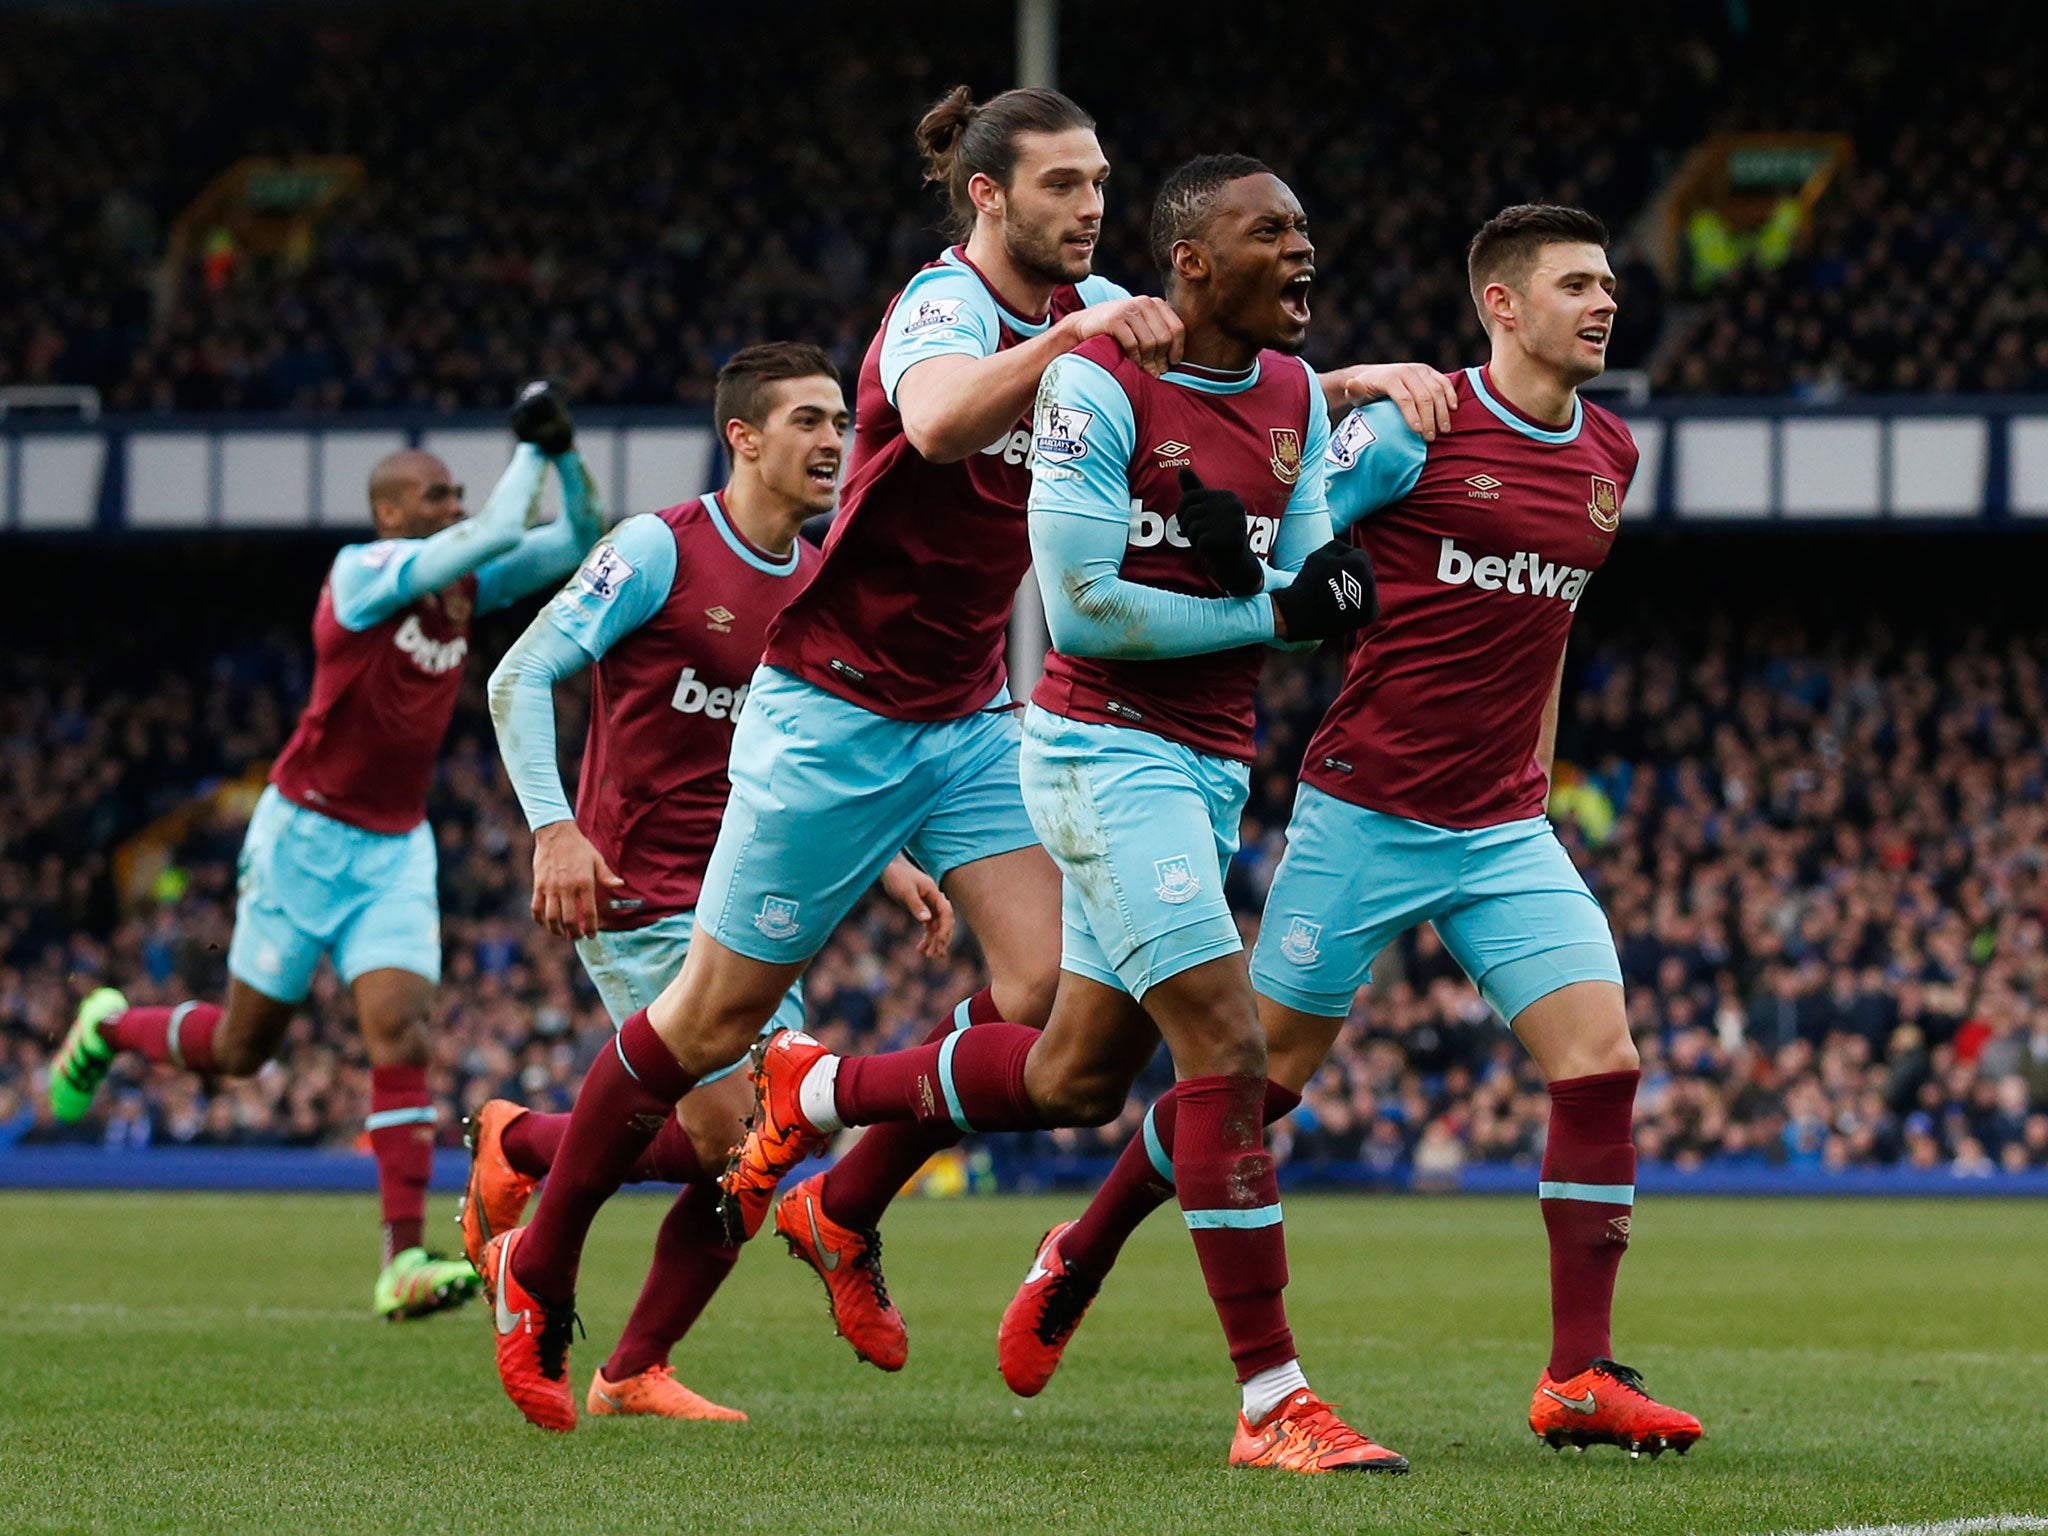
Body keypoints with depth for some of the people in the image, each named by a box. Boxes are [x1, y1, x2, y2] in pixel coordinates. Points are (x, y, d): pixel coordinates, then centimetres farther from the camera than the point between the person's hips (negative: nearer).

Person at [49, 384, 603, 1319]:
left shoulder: (464, 584, 4)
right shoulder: (363, 573, -17)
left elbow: (578, 541, 8)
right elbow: (496, 535, -29)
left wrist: (564, 454, -7)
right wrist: (529, 447, -18)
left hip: (395, 848, 5)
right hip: (306, 836, -5)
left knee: (399, 1033, -12)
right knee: (241, 1047, 5)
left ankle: (404, 1262, -17)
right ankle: (108, 1027, 37)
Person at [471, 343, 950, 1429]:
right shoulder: (658, 549, -11)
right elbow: (521, 677, -12)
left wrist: (890, 867, 9)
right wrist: (555, 828, -23)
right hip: (639, 896, -7)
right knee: (727, 1137, -15)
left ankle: (633, 1374, 12)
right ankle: (513, 1145, 11)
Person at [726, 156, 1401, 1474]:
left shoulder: (1295, 395, 8)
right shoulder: (1101, 386, -14)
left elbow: (1316, 595, 6)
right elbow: (1083, 609, -17)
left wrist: (1273, 561, -17)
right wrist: (1274, 613, -15)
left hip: (1209, 766, 8)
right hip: (1108, 753, -8)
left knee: (1080, 1078, 16)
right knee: (1227, 1043, -15)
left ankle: (817, 1092, 39)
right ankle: (1272, 1402, -13)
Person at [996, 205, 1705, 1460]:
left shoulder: (1611, 455, 10)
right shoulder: (1415, 428, -11)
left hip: (1504, 833, 5)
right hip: (1367, 815, -5)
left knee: (1602, 1061, -11)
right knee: (1263, 1072, 3)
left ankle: (1581, 1378, -8)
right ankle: (1080, 1258, 28)